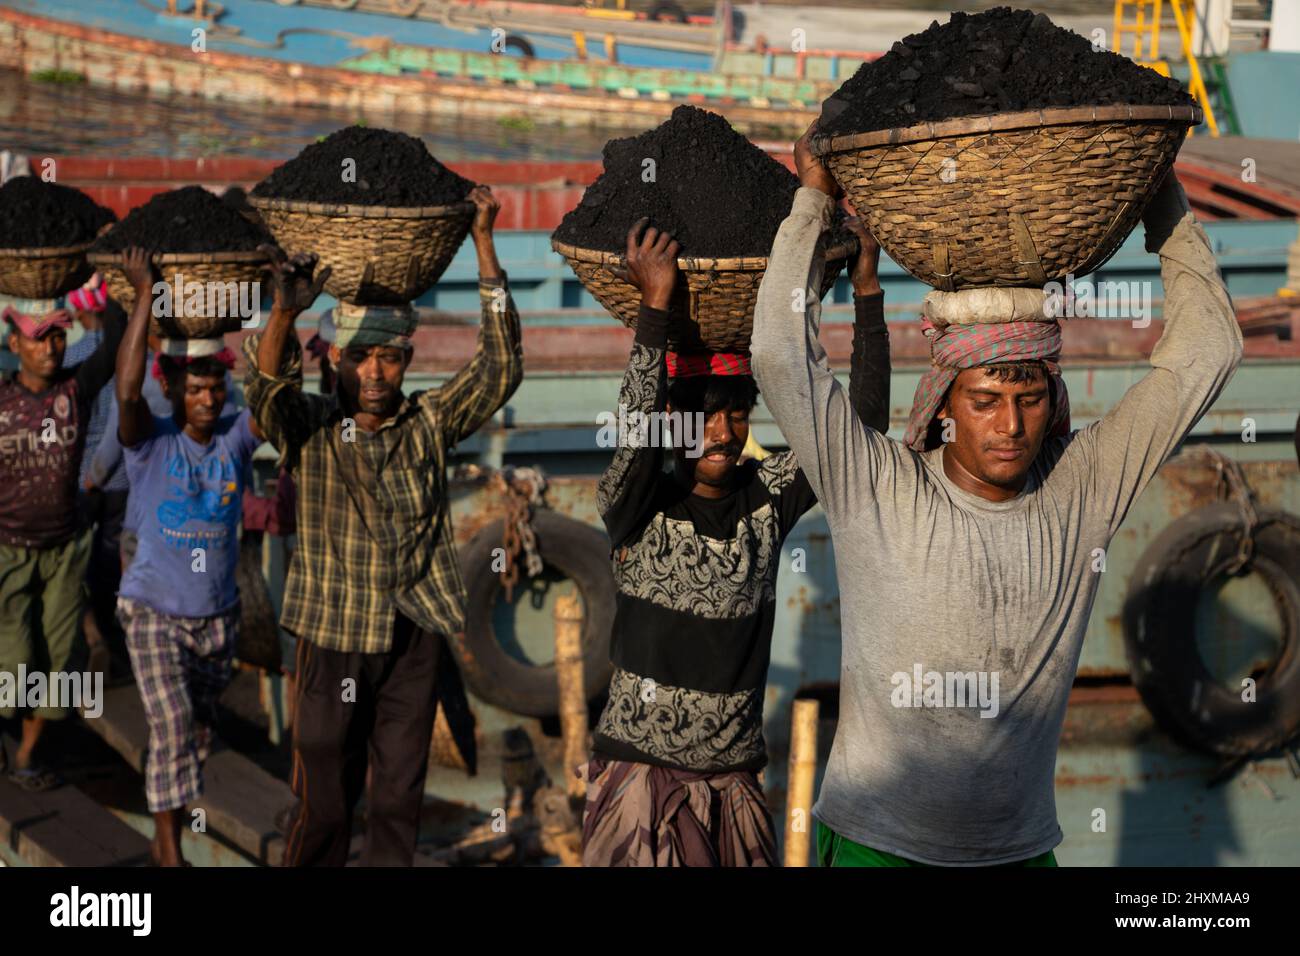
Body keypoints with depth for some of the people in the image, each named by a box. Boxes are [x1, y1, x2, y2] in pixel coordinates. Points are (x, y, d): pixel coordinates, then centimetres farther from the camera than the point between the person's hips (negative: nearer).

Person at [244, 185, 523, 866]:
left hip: (417, 637, 3)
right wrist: (285, 313, -43)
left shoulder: (430, 423, 3)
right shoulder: (310, 428, -3)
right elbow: (266, 389, -23)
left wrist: (484, 245, -11)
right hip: (333, 637, -2)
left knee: (400, 801, 11)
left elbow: (500, 367, -5)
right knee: (323, 805, 3)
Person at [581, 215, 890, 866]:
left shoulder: (767, 497, 1)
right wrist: (655, 304, -33)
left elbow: (863, 426, -5)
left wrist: (867, 291, -13)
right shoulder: (636, 506, -8)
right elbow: (635, 437, -29)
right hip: (640, 771, -3)